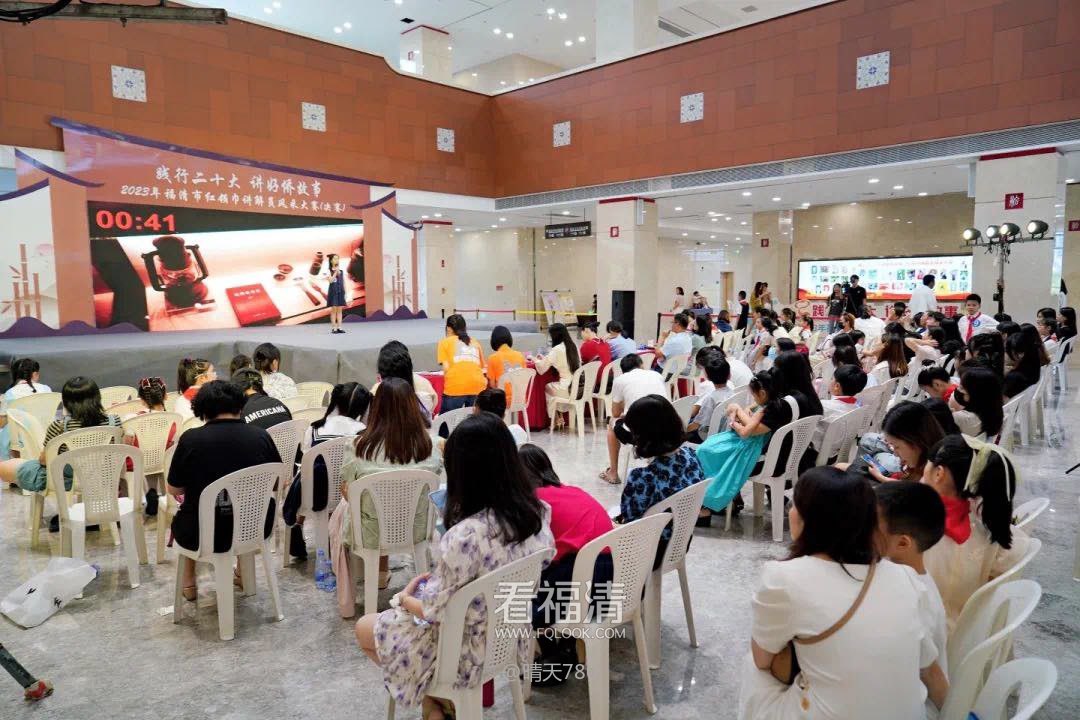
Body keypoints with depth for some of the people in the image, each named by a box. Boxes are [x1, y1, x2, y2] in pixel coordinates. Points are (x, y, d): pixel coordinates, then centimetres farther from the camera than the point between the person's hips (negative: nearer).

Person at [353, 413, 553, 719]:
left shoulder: (465, 535, -35)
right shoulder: (536, 512, -13)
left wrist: (405, 597, -1)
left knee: (364, 628, 17)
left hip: (468, 648, -6)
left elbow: (435, 612, -21)